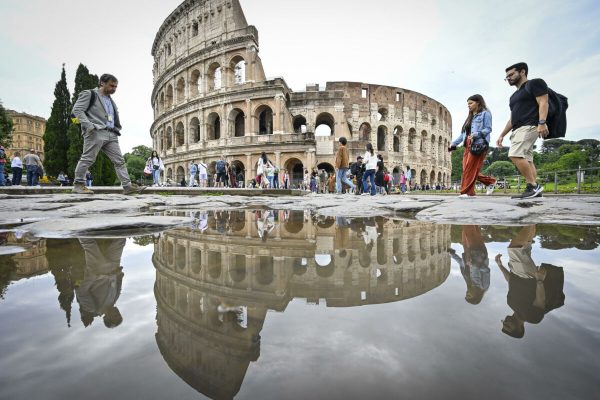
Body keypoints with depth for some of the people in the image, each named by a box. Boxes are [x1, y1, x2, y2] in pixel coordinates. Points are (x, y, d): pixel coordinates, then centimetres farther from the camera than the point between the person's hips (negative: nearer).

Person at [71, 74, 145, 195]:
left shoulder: (111, 100, 26)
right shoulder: (89, 94, 5)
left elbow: (115, 116, 31)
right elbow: (77, 109, -4)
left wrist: (117, 129, 13)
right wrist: (89, 125, -16)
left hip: (111, 134, 7)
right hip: (95, 132, -7)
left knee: (119, 160, -2)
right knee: (88, 159, -5)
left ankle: (127, 186, -6)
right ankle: (78, 185, 5)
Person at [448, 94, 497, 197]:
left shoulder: (485, 113, 8)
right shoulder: (469, 117, 29)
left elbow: (488, 129, -3)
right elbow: (463, 133, 23)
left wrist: (476, 134, -20)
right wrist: (453, 144, 15)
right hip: (468, 145, 7)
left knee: (471, 168, -15)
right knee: (467, 169, -1)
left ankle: (467, 192, -16)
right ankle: (490, 181, 16)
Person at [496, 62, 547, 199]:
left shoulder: (534, 83, 5)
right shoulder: (514, 96, 29)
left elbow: (543, 102, -9)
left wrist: (542, 122, -23)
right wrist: (502, 135, 22)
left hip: (529, 126, -9)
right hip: (518, 130, 9)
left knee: (515, 155, -24)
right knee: (526, 160, 1)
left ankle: (533, 186, -19)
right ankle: (534, 189, -2)